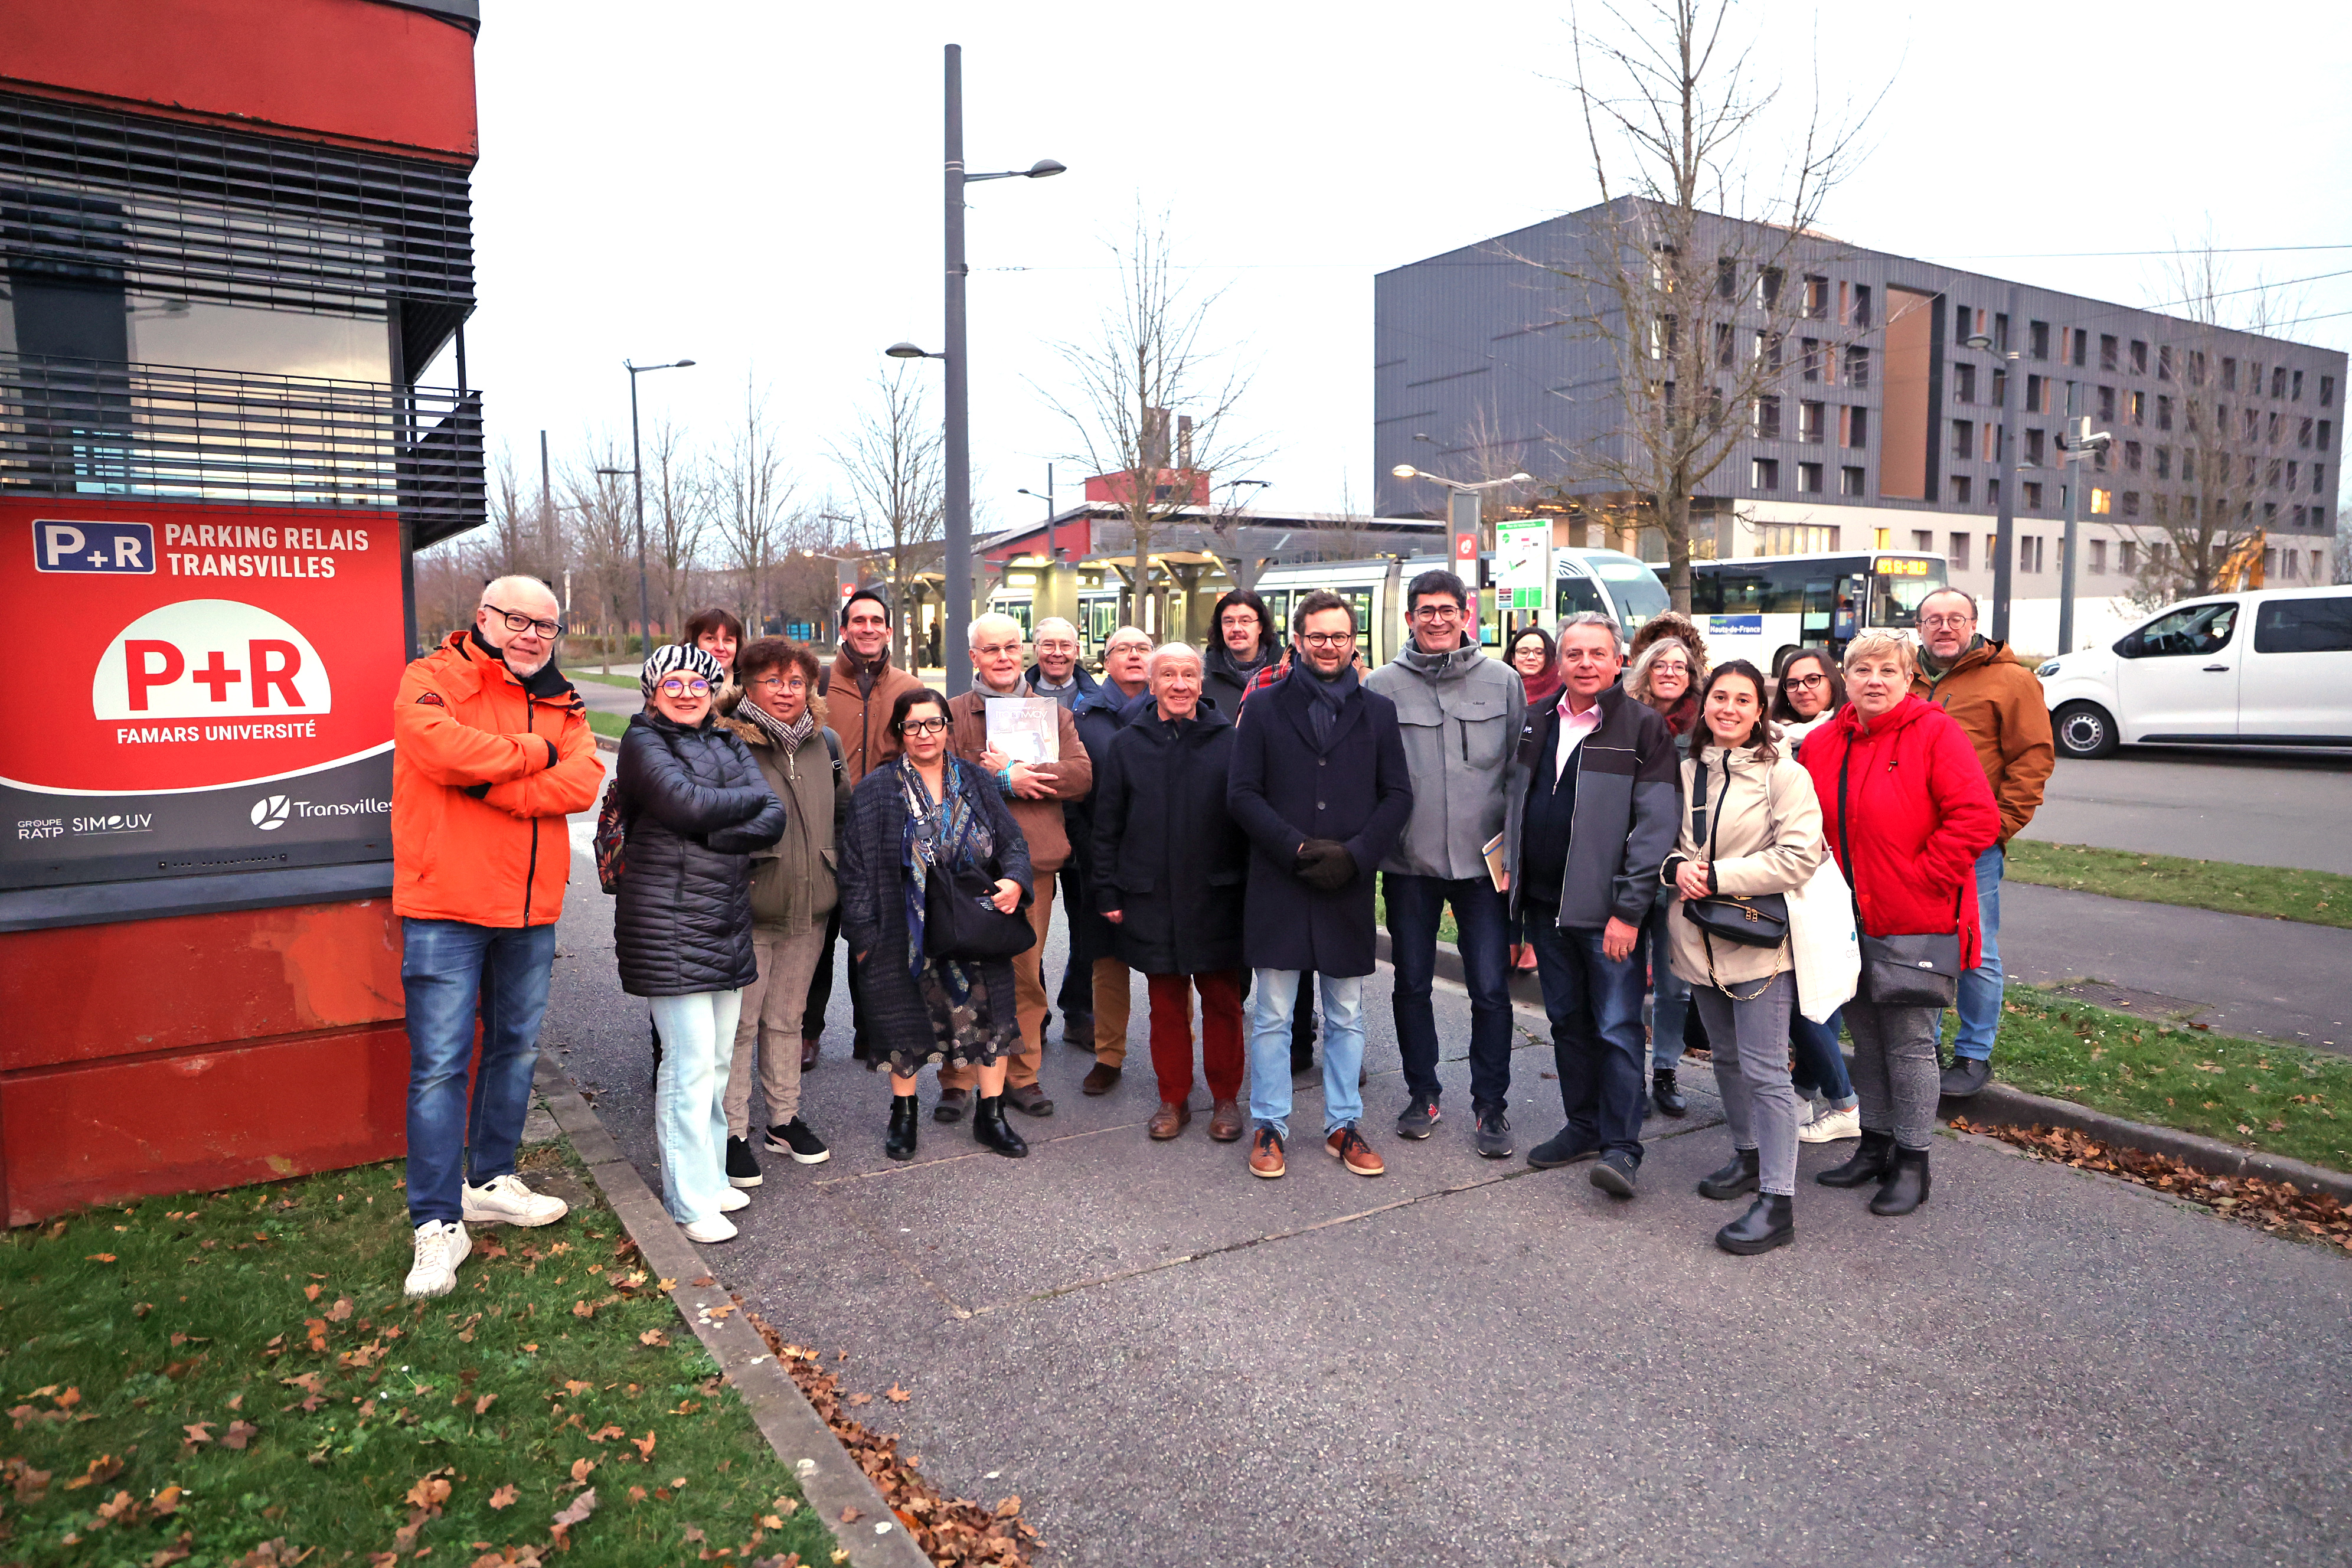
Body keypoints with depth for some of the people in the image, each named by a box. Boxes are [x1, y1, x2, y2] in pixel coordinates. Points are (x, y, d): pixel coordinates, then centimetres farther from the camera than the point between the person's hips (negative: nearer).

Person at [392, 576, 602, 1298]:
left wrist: (492, 784, -17)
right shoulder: (432, 679, -3)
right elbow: (441, 746, -25)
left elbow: (583, 779, -6)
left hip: (531, 910, 6)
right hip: (446, 907, -6)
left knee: (516, 1048, 16)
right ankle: (439, 1224, 3)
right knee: (439, 1064, -5)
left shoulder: (561, 703, 11)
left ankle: (492, 1182, 33)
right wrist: (534, 752, -12)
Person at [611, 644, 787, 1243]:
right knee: (692, 1063, -5)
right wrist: (750, 798, -4)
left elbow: (774, 820, 2)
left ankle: (709, 1176, 25)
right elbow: (688, 804, -20)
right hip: (669, 926, -6)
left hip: (728, 921, 6)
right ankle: (691, 1200, 5)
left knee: (718, 1059, 12)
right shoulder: (643, 742, -2)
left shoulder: (728, 745, 16)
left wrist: (711, 835, -13)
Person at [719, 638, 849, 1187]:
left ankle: (784, 1119, 28)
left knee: (787, 1017, 17)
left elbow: (844, 813, 19)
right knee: (740, 1021, 2)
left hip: (809, 909, 5)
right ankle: (733, 1132, 14)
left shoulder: (824, 744, 9)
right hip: (748, 910, -5)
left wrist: (836, 879, 15)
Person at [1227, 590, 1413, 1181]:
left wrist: (1353, 854, -10)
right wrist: (1298, 847, -13)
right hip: (1278, 884, -1)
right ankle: (1268, 1127, 18)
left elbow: (1398, 795, 5)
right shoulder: (1266, 707, 4)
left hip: (1349, 887, 2)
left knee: (1346, 1018, 11)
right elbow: (1242, 793, -1)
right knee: (1272, 1016, 5)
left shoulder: (1377, 711, 9)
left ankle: (1343, 1125, 24)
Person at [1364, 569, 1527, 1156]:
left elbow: (1520, 773, 3)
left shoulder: (1503, 681, 2)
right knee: (1412, 983, 11)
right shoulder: (1382, 685, 0)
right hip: (1409, 864, 1)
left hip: (1482, 862, 0)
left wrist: (1512, 853, -3)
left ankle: (1491, 1106, 17)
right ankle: (1422, 1093, 28)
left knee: (1491, 989, 2)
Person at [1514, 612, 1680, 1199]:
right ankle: (1583, 1126, 29)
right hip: (1544, 903, 6)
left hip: (1606, 908, -6)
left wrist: (1628, 911, -15)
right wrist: (1514, 878, 12)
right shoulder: (1537, 722, 10)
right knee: (1567, 1020, 15)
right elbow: (1516, 803, 19)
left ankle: (1621, 1145, 7)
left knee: (1617, 1027, -2)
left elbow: (1656, 826, -12)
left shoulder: (1644, 727, -7)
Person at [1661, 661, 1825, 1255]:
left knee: (1765, 1070, -6)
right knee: (1727, 1057, 19)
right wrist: (1676, 867, -8)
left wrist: (1715, 877, -18)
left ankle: (1777, 1201, 0)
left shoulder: (1784, 775, -9)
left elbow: (1798, 857, -16)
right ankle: (1748, 1157, 38)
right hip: (1700, 938, 6)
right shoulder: (1686, 771, 7)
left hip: (1759, 940, -6)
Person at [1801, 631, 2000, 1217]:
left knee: (1909, 1042, 1)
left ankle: (1911, 1162, 15)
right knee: (1866, 1037, 16)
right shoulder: (1823, 743, 7)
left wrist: (1920, 878, -15)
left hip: (1914, 923, -6)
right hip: (1848, 921, 6)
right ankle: (1875, 1145, 30)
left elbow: (1977, 818, -16)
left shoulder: (1936, 734, -9)